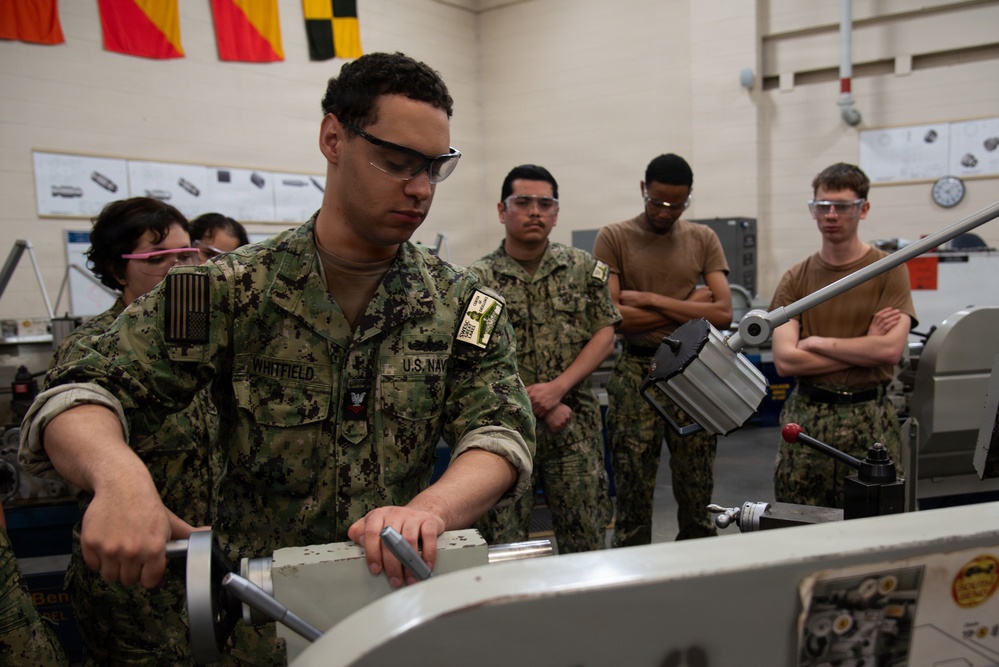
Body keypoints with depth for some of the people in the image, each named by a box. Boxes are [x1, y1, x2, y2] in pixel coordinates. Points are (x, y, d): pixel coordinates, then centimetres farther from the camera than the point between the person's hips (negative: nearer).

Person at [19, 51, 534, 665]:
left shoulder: (464, 305, -1)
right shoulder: (230, 292, -5)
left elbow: (502, 434, -11)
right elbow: (75, 401, -8)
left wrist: (430, 510, -33)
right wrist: (120, 474, -31)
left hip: (409, 610, 1)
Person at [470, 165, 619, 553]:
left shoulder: (583, 268, 7)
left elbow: (605, 335, 2)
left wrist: (558, 387, -12)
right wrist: (539, 406, -12)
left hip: (575, 426, 2)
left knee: (586, 536, 9)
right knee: (502, 543, 5)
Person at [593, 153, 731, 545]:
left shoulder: (703, 239, 9)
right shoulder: (614, 238, 1)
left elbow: (723, 313, -3)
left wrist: (651, 299, -10)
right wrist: (688, 306, -7)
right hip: (635, 373, -2)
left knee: (698, 494, 9)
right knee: (633, 494, 4)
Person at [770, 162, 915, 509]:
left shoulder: (889, 269, 1)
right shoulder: (795, 278, 6)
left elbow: (890, 349, -12)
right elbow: (785, 360, -6)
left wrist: (817, 342, -7)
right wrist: (865, 347, -8)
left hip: (868, 418, -1)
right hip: (804, 417, 2)